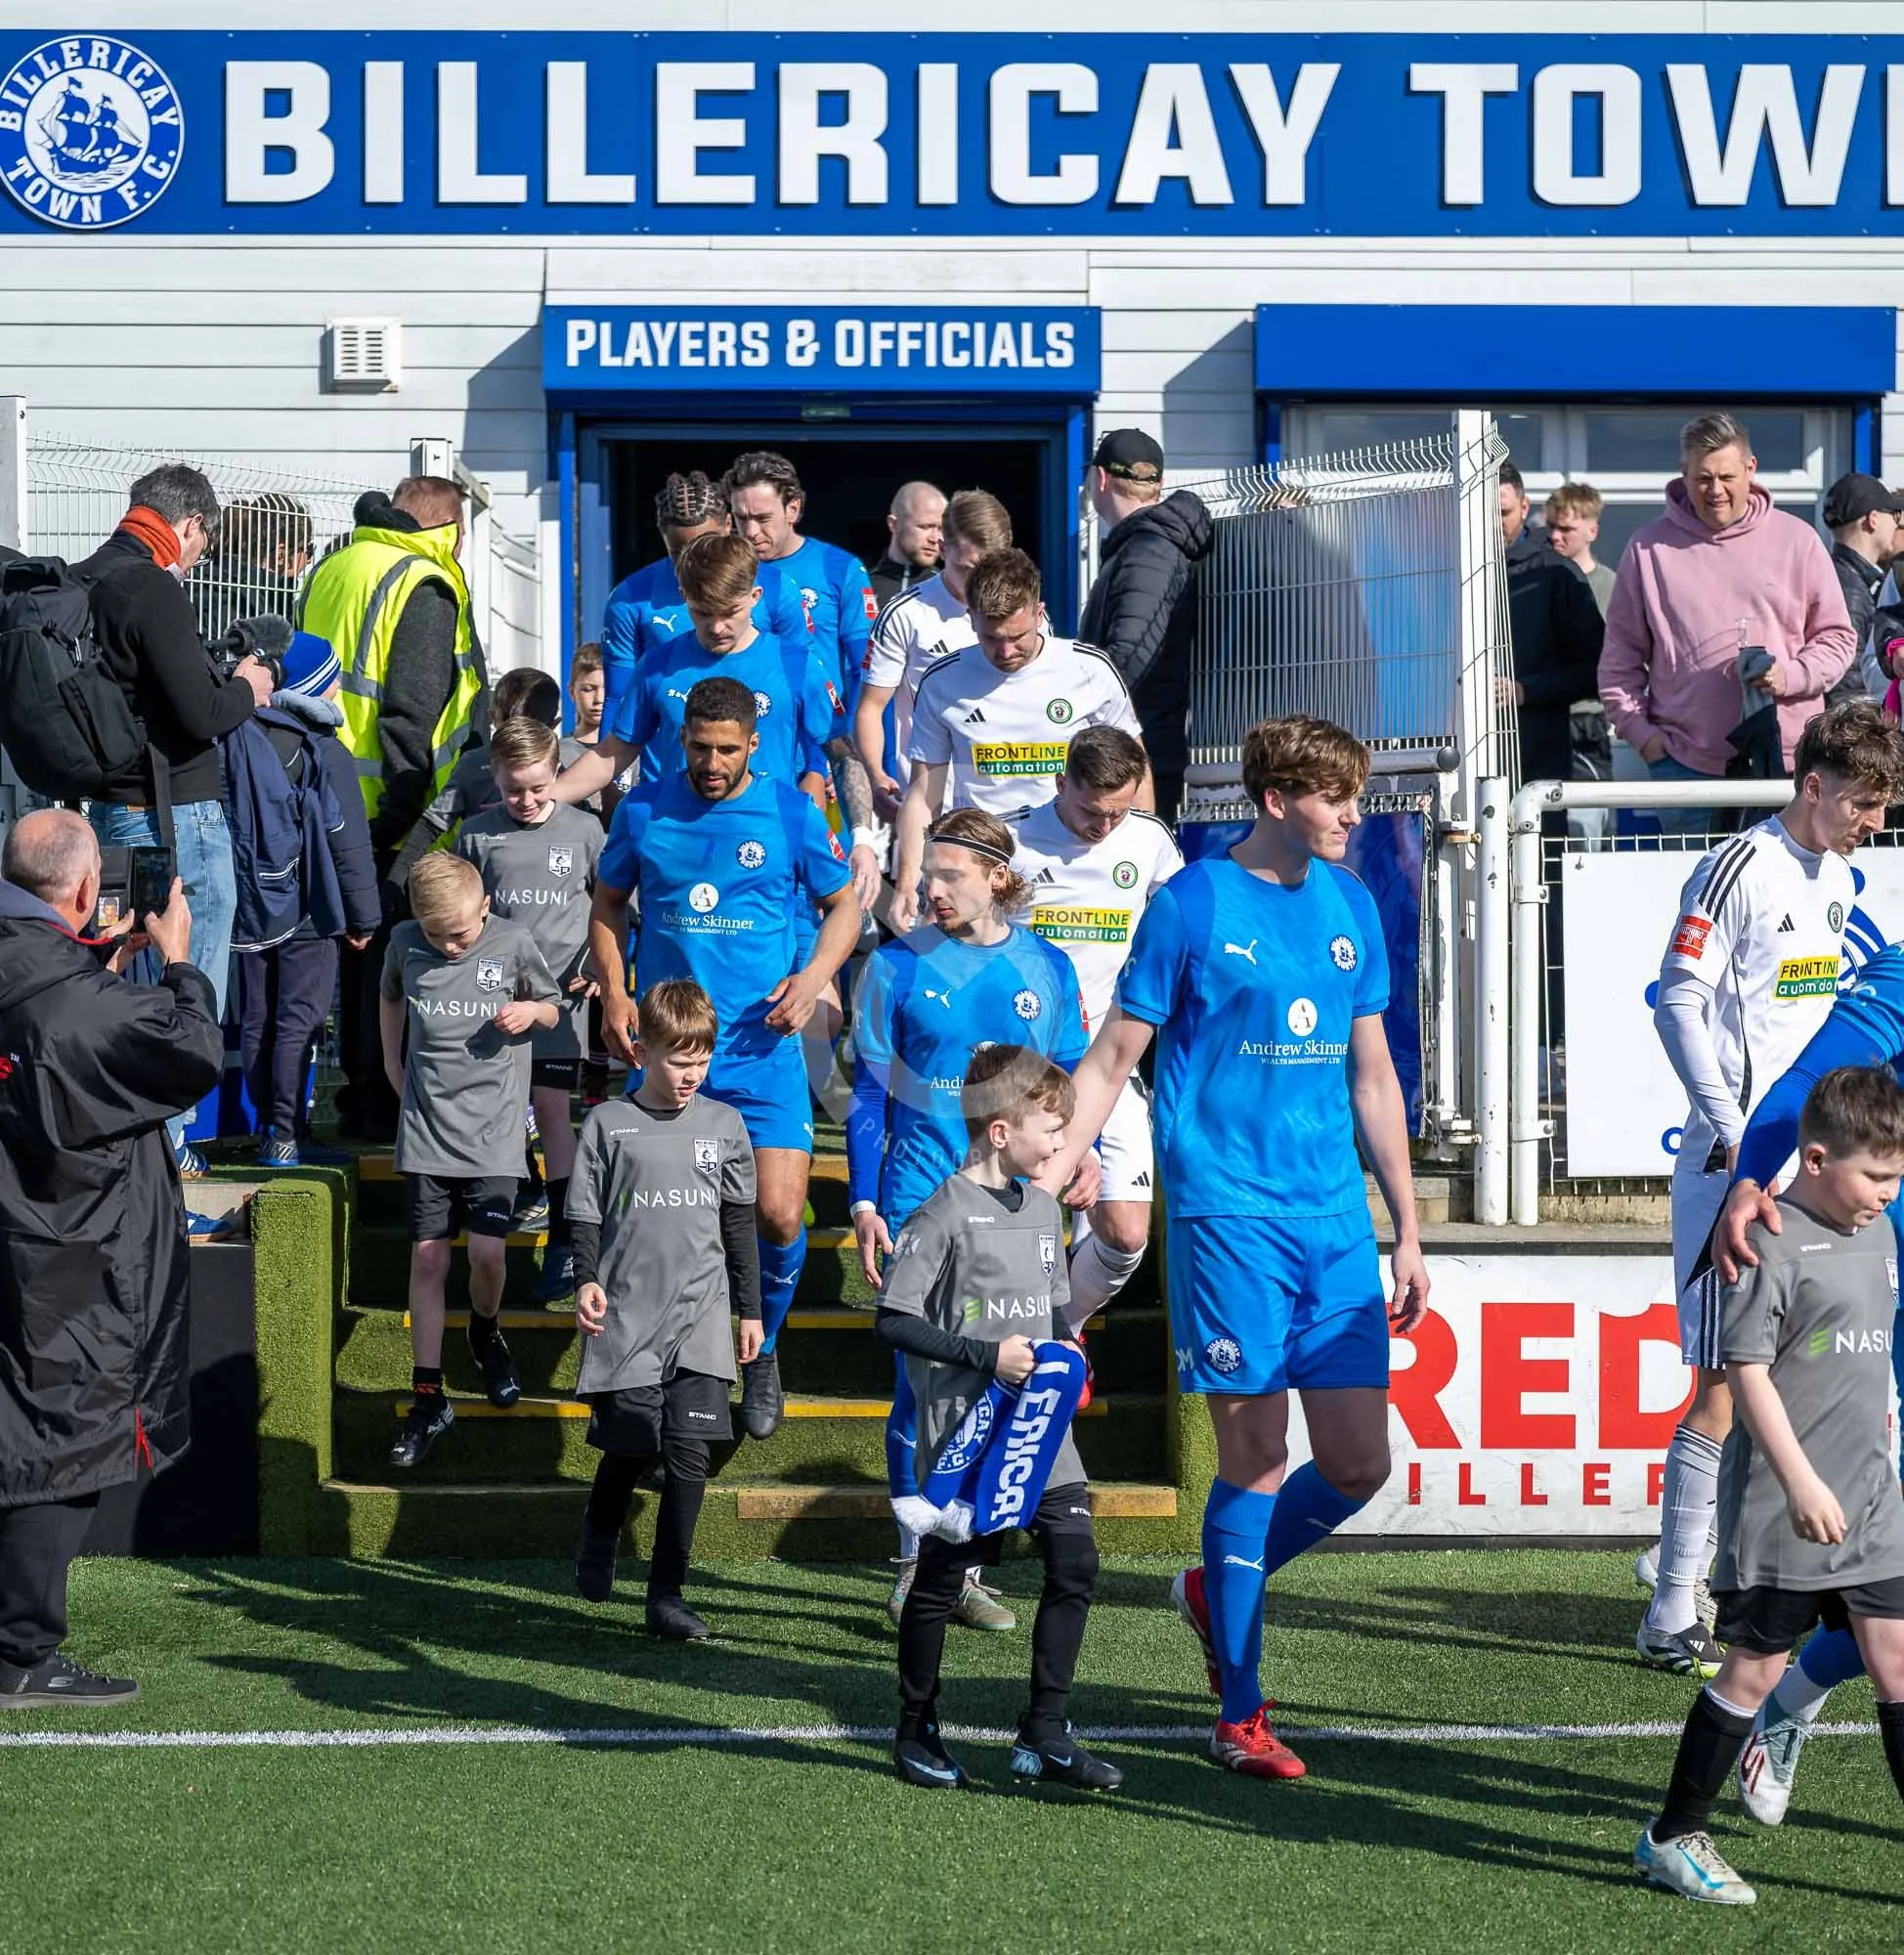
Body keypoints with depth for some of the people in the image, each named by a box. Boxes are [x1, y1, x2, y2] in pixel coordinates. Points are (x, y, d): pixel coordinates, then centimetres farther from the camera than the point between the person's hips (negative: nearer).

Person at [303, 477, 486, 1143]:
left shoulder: (331, 571, 13)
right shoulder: (424, 588, -13)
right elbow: (411, 713, -20)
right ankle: (384, 1104, 2)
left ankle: (359, 1093, 25)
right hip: (393, 809, -8)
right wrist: (402, 806, -18)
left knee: (359, 946, 17)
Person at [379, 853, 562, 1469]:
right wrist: (393, 1069, 15)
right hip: (426, 1129, 2)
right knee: (427, 1257, 1)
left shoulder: (513, 943, -7)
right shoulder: (405, 941, 0)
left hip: (493, 1131, -2)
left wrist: (531, 1010, -12)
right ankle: (428, 1398, 7)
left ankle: (486, 1335, 26)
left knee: (486, 1253, -8)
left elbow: (552, 1008, 9)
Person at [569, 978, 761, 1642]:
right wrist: (586, 1281, -12)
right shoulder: (609, 1124, 1)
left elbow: (739, 1223, 15)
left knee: (688, 1453, -6)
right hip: (628, 1315, -2)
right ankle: (599, 1537, 33)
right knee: (630, 1447, 0)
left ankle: (667, 1593, 1)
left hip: (700, 1319, 2)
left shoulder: (723, 1125, 8)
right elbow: (585, 1214, 4)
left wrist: (749, 1309, 16)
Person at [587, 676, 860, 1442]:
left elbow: (843, 904, 10)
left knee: (779, 1216, -9)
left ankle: (761, 1353, 18)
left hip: (762, 1051, -1)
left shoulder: (793, 814, -1)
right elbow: (607, 904, 15)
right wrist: (614, 996, 2)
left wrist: (814, 977, -8)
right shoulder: (643, 811, 2)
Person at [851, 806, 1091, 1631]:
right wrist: (865, 1201, -2)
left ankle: (966, 1568, 14)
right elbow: (868, 1091, 3)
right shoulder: (898, 966, 0)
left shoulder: (1047, 970, 5)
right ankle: (915, 1563, 8)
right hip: (921, 1199, -2)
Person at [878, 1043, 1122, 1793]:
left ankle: (1045, 1736, 7)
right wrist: (987, 1355, -18)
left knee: (1075, 1564, -1)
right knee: (941, 1579, 4)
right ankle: (916, 1735, 20)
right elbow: (893, 1322, -14)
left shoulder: (1043, 1208, 10)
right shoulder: (947, 1214, -13)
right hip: (962, 1431, -7)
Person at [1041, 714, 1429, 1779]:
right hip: (1228, 1212, -5)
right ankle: (1241, 1716, 8)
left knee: (1358, 1464, 2)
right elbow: (1111, 1063, 0)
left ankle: (1218, 1590, 28)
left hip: (1337, 1219, 5)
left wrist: (1408, 1233, 16)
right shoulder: (1191, 905, -3)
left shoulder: (1352, 908, 12)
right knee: (1257, 1459, -4)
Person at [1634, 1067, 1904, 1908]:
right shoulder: (1772, 1244, -15)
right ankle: (1672, 1837, 15)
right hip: (1782, 1505, -7)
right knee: (1756, 1667, 1)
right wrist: (1801, 1481, -20)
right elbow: (1746, 1370, -17)